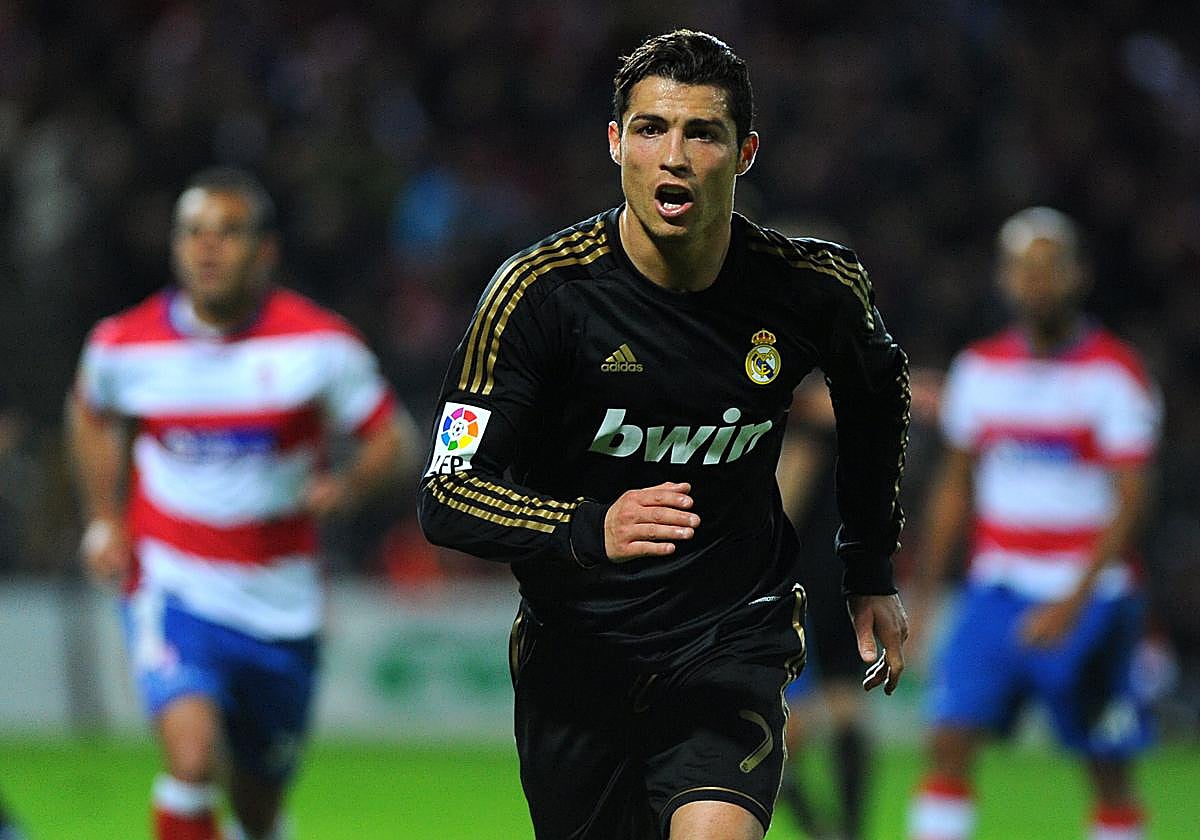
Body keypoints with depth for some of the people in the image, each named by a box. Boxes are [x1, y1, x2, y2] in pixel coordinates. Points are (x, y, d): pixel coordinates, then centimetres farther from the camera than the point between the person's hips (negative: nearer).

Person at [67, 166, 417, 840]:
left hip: (280, 603, 1)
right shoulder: (125, 345, -6)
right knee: (194, 754, -27)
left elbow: (392, 438, -3)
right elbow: (94, 412, 17)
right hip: (173, 587, -1)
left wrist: (347, 486, -24)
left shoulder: (320, 344, -11)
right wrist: (106, 519, 8)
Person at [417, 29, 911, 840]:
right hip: (577, 645, 1)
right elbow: (447, 492, -17)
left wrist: (873, 574, 19)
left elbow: (878, 392, 17)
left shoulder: (816, 288, -8)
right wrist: (590, 530, -35)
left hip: (735, 636, 0)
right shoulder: (540, 289, -15)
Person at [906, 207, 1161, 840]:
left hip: (1089, 595, -3)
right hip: (996, 590, 3)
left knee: (1109, 769, 3)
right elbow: (955, 485, 18)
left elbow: (1129, 502, -12)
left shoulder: (1114, 374, -8)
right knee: (949, 743, -11)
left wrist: (1074, 602, -21)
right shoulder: (979, 369, 7)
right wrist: (924, 591, 15)